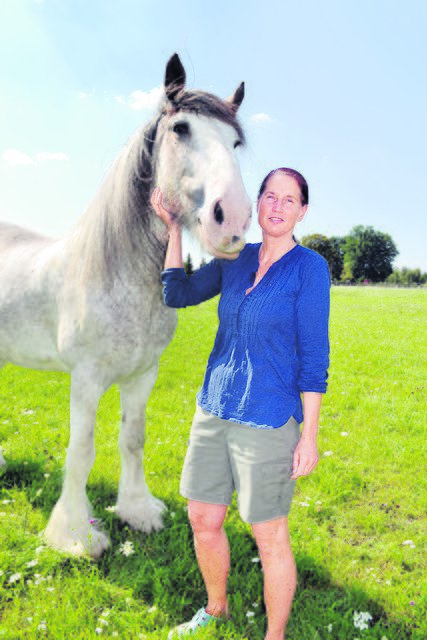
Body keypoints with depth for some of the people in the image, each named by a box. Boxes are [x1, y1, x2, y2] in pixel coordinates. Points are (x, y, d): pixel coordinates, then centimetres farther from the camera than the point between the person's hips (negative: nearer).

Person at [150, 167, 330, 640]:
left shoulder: (309, 267, -10)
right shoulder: (236, 260, 6)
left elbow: (313, 357, -11)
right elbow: (177, 295, 9)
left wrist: (309, 435, -11)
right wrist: (173, 227, 6)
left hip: (268, 421, -6)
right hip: (213, 411, 6)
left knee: (270, 539, 9)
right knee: (203, 521, 18)